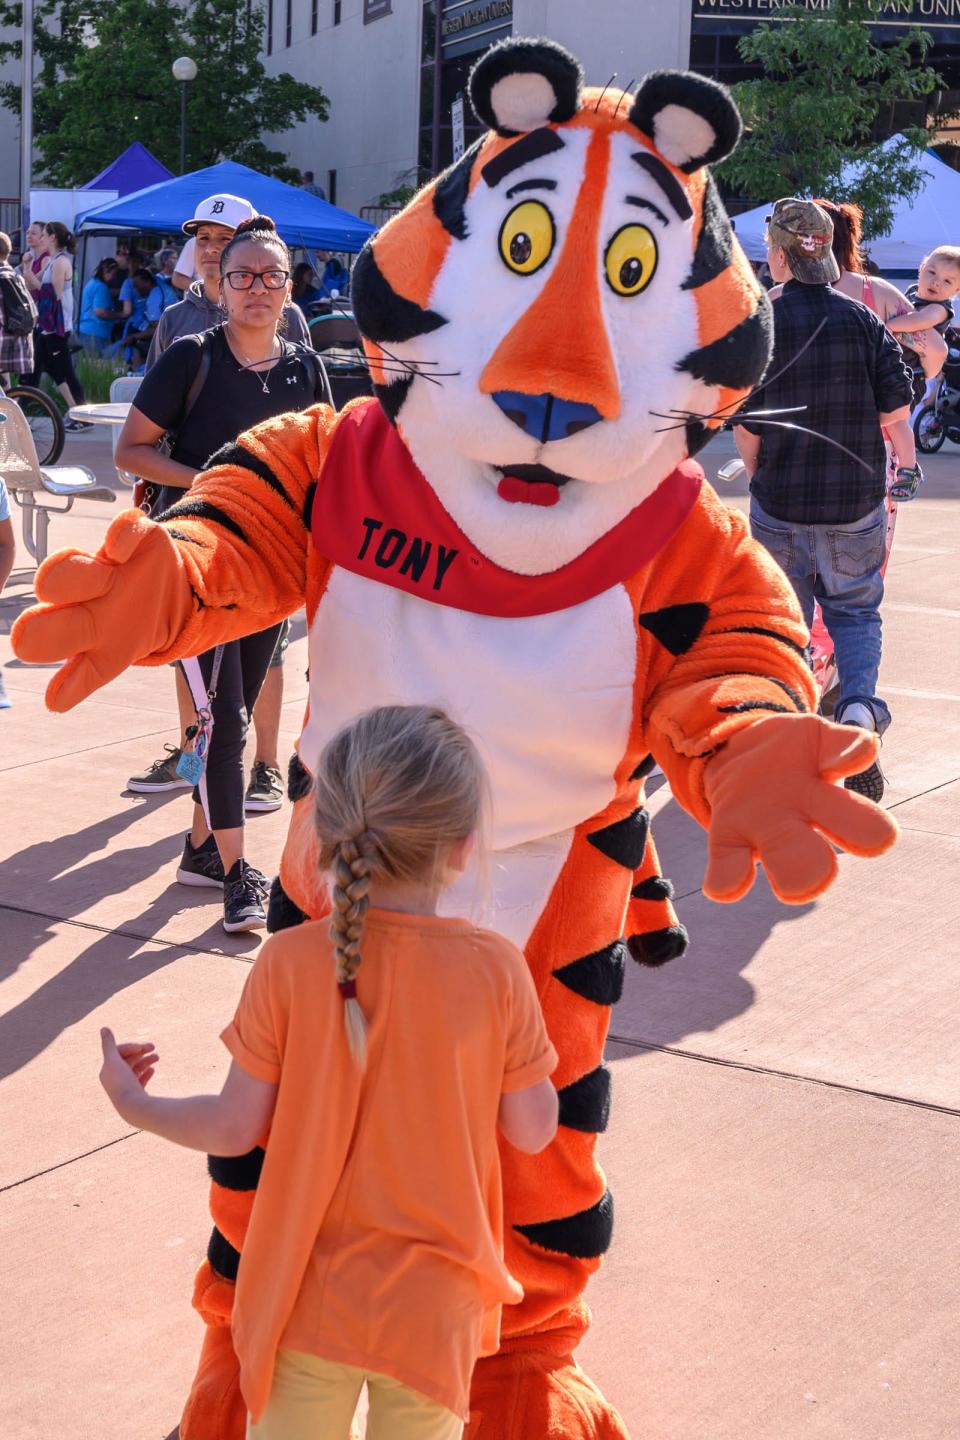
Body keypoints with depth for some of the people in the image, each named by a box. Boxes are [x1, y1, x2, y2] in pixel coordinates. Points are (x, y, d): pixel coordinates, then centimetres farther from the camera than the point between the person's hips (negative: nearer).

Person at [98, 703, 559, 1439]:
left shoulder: (289, 964, -16)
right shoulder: (497, 969, -16)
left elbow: (235, 1128, -9)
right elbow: (532, 1130, -8)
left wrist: (134, 1104, 9)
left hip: (310, 1290, 1)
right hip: (435, 1303, 0)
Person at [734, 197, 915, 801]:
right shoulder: (863, 320, -4)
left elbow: (745, 427, -4)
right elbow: (895, 412, -5)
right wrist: (904, 469, 12)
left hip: (780, 502, -1)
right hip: (857, 501, 1)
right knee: (856, 609, 15)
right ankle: (859, 704, -10)